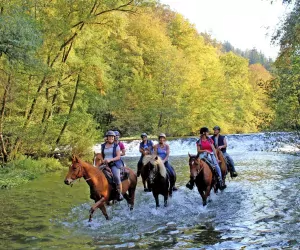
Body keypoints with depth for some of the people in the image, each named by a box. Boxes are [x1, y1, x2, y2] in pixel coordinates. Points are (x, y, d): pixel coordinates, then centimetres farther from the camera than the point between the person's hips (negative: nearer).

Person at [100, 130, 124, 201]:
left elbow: (118, 157, -3)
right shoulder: (103, 146, 13)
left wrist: (110, 160, -17)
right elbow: (101, 156, 22)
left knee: (116, 177, -27)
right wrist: (103, 160, 0)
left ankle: (119, 194, -14)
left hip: (114, 164, -4)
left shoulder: (116, 146, 2)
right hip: (105, 164, 4)